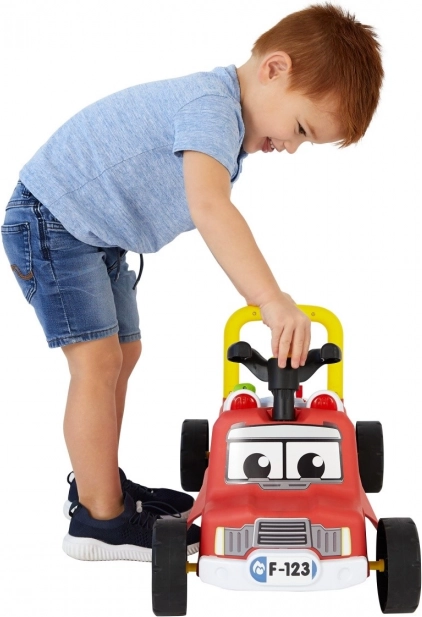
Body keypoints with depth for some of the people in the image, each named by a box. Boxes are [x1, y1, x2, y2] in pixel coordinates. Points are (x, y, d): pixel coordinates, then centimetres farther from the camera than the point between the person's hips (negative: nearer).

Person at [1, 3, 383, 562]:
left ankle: (98, 486, 28)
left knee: (124, 353, 14)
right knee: (98, 359, -13)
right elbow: (208, 207, -45)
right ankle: (100, 521, -6)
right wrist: (272, 300, -51)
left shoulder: (229, 122, 6)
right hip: (51, 218, -10)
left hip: (100, 236, 10)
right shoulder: (211, 104, -29)